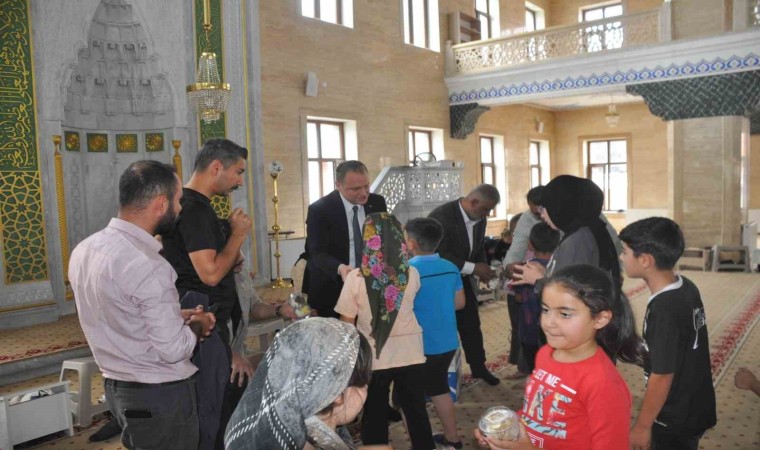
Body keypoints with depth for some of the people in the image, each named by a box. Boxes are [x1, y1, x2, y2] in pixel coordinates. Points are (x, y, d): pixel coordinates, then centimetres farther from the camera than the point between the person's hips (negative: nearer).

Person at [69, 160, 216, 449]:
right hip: (160, 395, -7)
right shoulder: (149, 267, -27)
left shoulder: (84, 250, 0)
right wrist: (196, 325, -4)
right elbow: (174, 350, -23)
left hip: (116, 386, 8)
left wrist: (177, 316, 6)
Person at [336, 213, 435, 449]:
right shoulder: (412, 275, -7)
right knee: (417, 412, 18)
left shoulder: (355, 278, -15)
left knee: (375, 416, 15)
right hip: (410, 355, 2)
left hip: (374, 357, -2)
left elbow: (347, 323, -9)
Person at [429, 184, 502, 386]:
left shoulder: (479, 218, -4)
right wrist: (473, 268, -29)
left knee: (472, 325, 15)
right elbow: (438, 255, -29)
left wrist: (483, 268, -10)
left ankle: (479, 367, 33)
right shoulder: (441, 216, -27)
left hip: (462, 280, 7)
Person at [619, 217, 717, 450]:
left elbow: (662, 377, -24)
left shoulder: (664, 309, -29)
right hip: (695, 407, 8)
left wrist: (642, 426, -14)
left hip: (675, 419, -8)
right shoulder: (686, 287, -5)